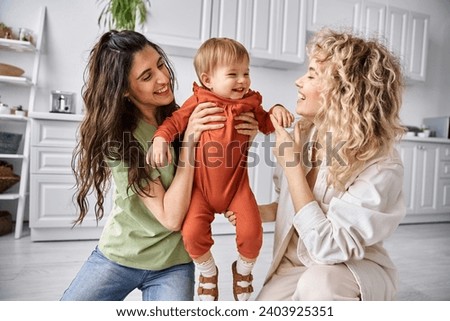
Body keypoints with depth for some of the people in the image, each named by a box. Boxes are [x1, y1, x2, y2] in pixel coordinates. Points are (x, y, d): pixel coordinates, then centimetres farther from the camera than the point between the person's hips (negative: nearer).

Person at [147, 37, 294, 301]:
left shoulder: (250, 102, 6)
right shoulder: (199, 101, -2)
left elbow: (266, 125, 18)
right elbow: (175, 121, -2)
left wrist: (276, 111, -3)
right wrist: (160, 139, -20)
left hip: (237, 185, 2)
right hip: (201, 186, -1)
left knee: (252, 231, -11)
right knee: (192, 232, -14)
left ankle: (243, 271, 25)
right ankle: (208, 272, 22)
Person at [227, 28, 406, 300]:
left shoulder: (381, 168, -24)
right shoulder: (306, 134, -7)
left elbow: (328, 247, -28)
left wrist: (292, 165, -27)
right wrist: (263, 212, -8)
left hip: (357, 270, -4)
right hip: (294, 265, 5)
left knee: (317, 283, -35)